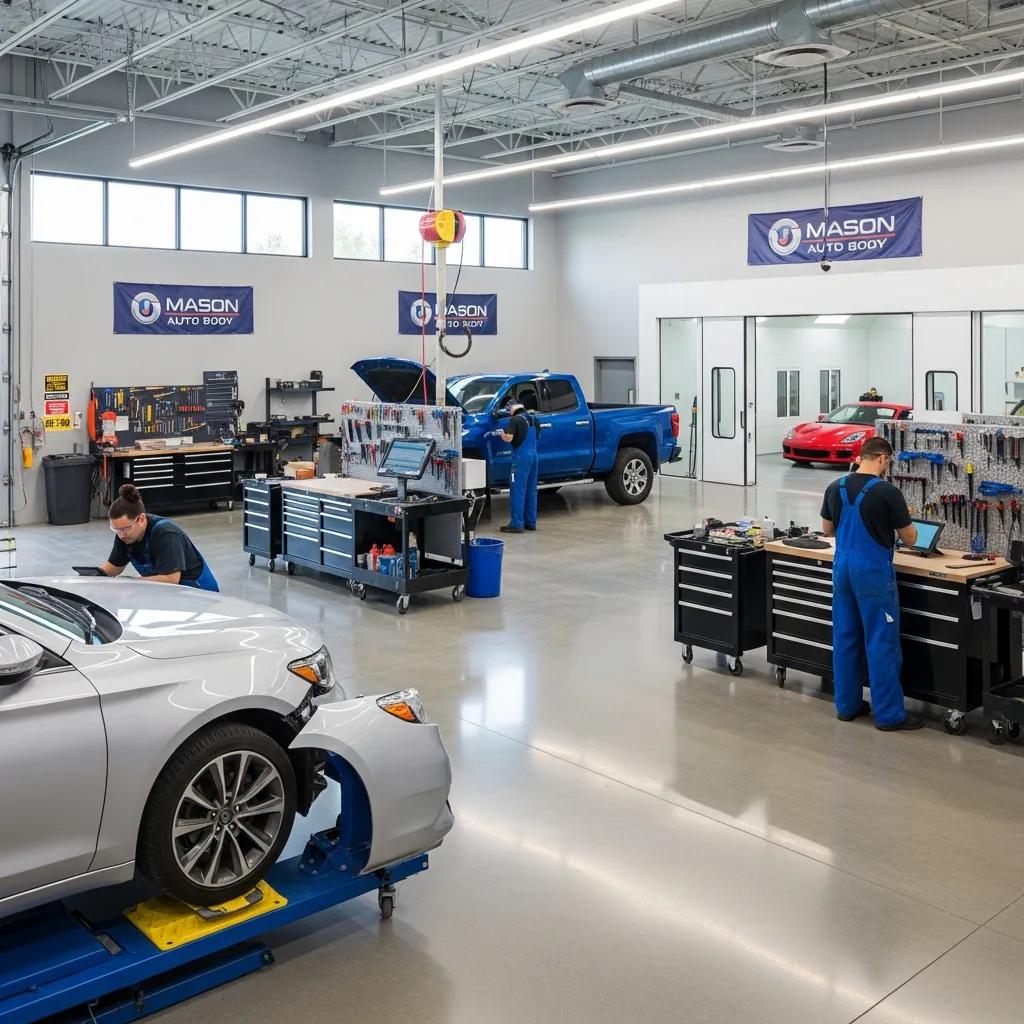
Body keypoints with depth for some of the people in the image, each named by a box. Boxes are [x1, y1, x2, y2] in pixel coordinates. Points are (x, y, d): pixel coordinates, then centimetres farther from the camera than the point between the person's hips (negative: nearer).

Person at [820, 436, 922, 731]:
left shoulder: (835, 488, 2)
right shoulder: (888, 492, -14)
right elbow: (909, 539, -6)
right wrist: (896, 522, 13)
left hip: (842, 569, 6)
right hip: (874, 573, -6)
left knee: (845, 639, 13)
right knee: (882, 642, 0)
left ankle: (847, 705, 19)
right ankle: (889, 714, 5)